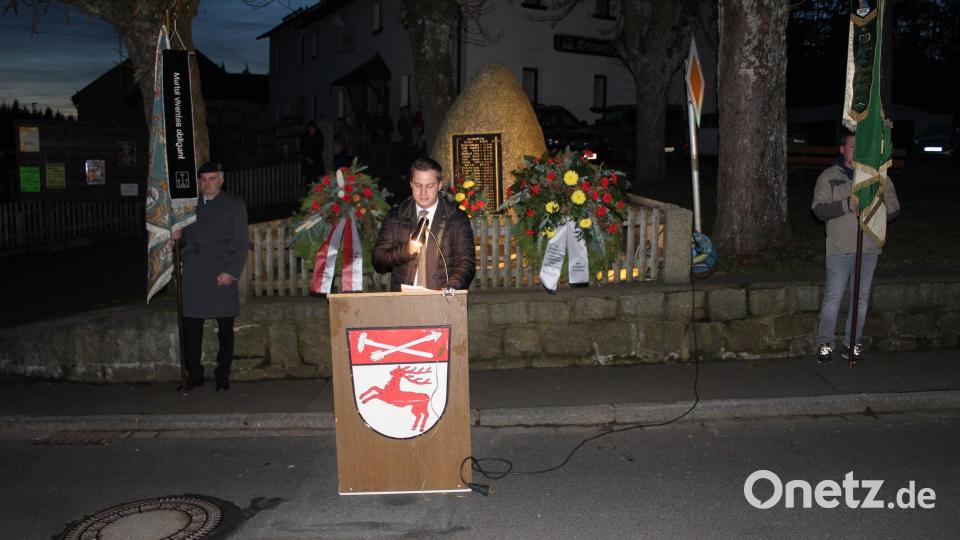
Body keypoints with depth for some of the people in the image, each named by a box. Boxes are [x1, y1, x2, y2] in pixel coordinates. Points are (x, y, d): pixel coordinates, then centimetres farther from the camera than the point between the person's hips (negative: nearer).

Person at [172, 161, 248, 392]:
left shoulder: (234, 205, 5)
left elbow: (240, 243, -1)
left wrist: (231, 272, -10)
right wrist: (177, 236, 1)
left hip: (221, 275, -3)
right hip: (192, 275, 3)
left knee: (225, 328, 2)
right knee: (191, 327, 2)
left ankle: (223, 376, 13)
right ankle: (194, 374, 13)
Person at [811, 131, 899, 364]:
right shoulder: (829, 177, 3)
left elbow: (893, 211, 7)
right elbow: (819, 210, -7)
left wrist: (883, 196, -14)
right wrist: (849, 204, -20)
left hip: (869, 247, 3)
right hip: (840, 247, -3)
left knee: (861, 297, 8)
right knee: (833, 296, -5)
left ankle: (852, 345, 17)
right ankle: (825, 344, 4)